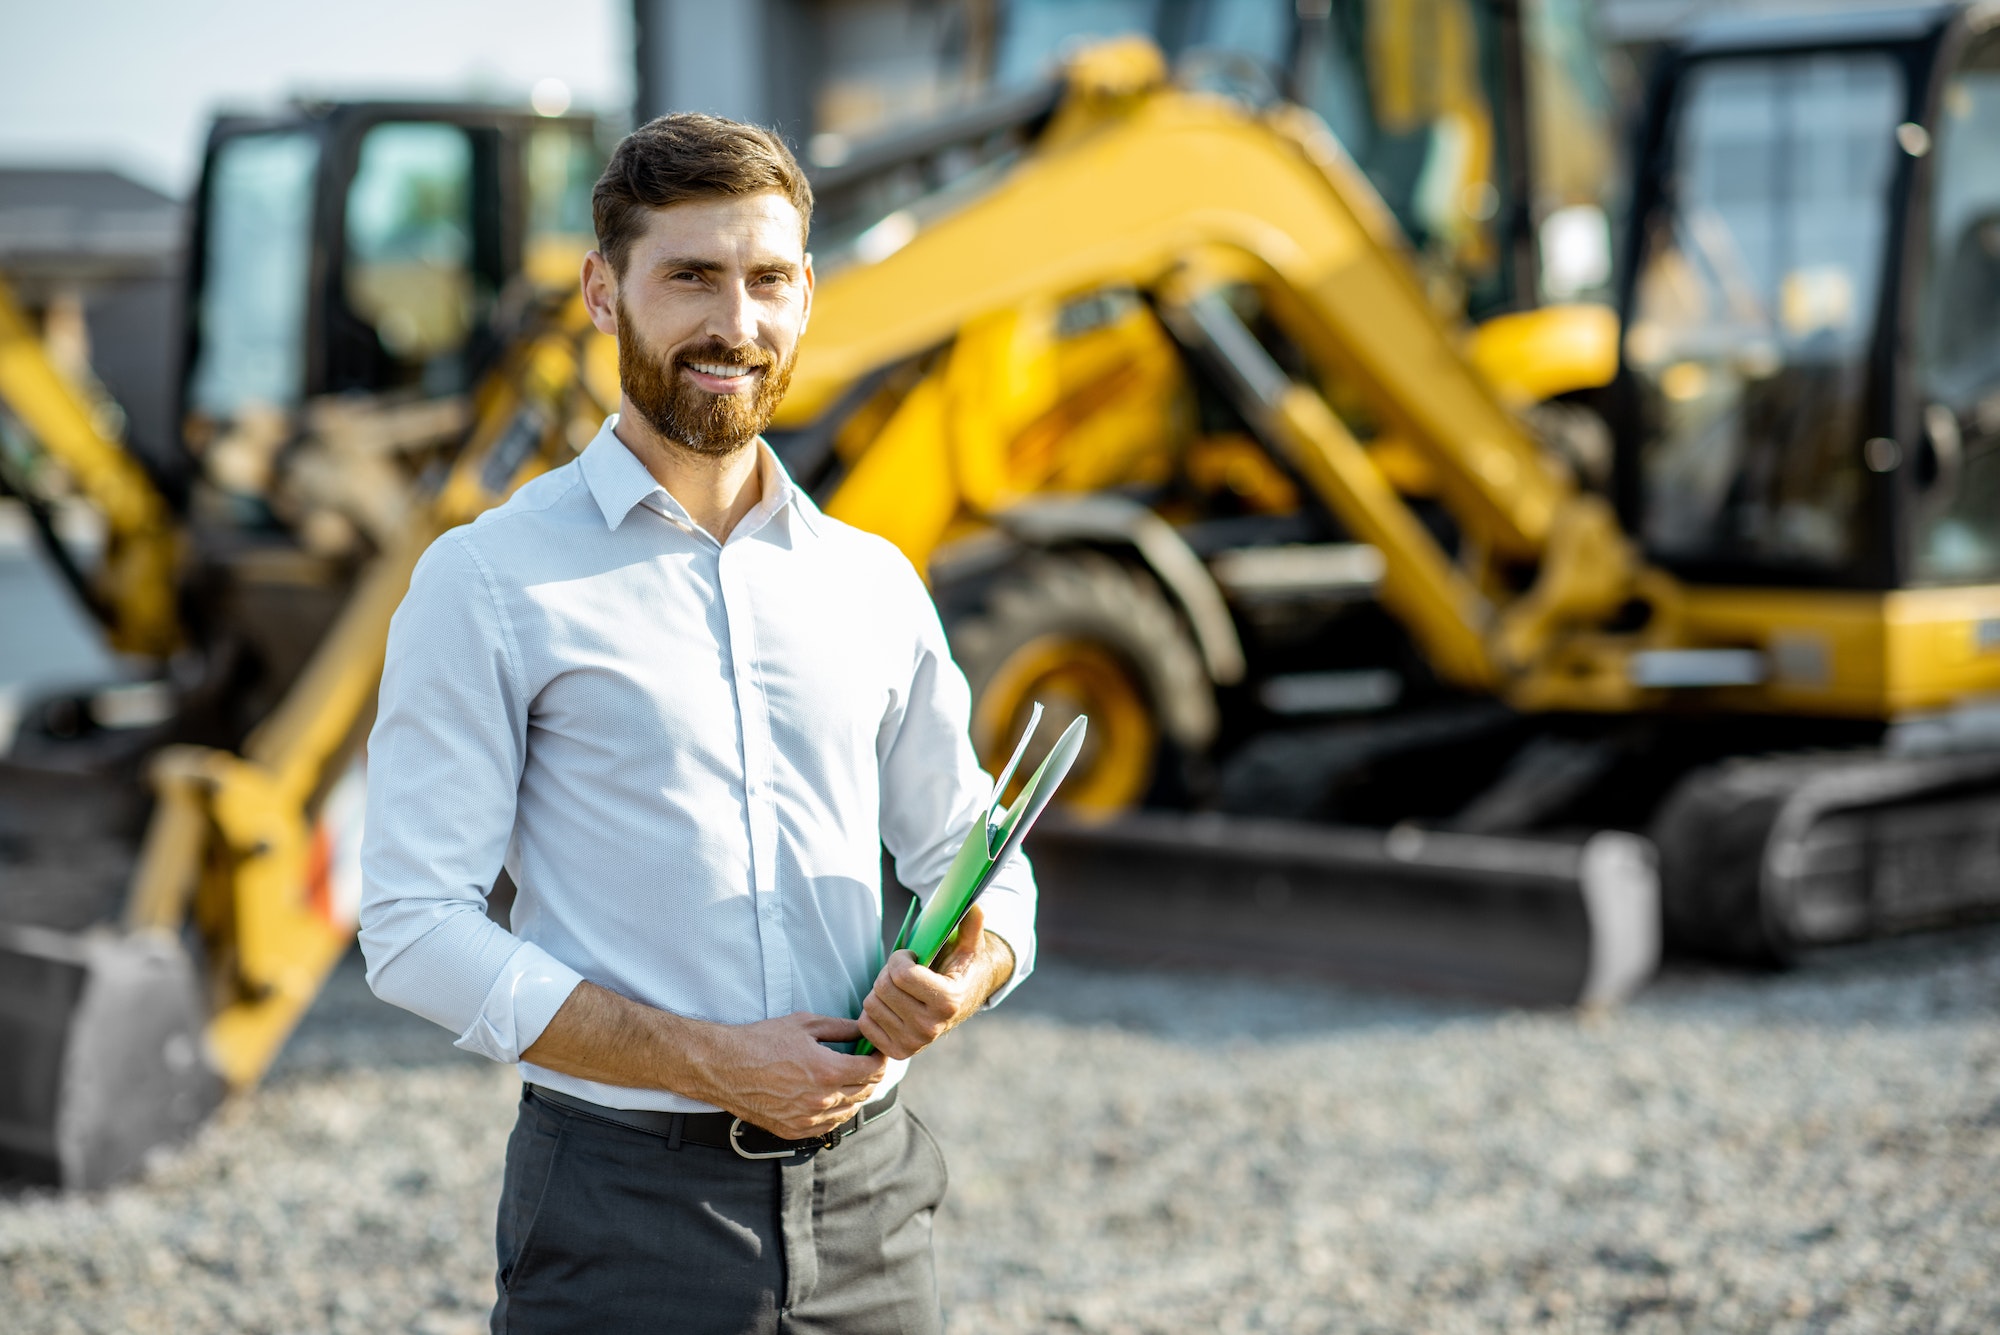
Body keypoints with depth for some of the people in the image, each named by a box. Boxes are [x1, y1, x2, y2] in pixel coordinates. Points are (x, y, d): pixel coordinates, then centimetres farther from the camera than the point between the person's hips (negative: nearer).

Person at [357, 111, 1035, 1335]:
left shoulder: (873, 582, 9)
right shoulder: (488, 581, -4)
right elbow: (416, 932, -9)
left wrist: (963, 977, -7)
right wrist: (707, 1060, -17)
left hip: (866, 1189, 4)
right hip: (628, 1206, -4)